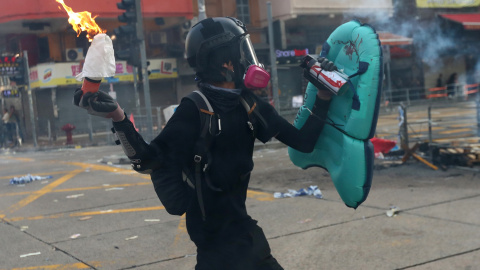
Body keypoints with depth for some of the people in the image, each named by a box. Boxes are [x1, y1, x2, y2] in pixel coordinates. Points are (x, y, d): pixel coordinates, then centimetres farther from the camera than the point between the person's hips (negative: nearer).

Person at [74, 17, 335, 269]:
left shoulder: (250, 104, 1)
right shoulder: (195, 110, -18)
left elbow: (303, 141, 4)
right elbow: (148, 161, -24)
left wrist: (324, 95, 0)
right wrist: (118, 118, -37)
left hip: (241, 226, 7)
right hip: (216, 235, -7)